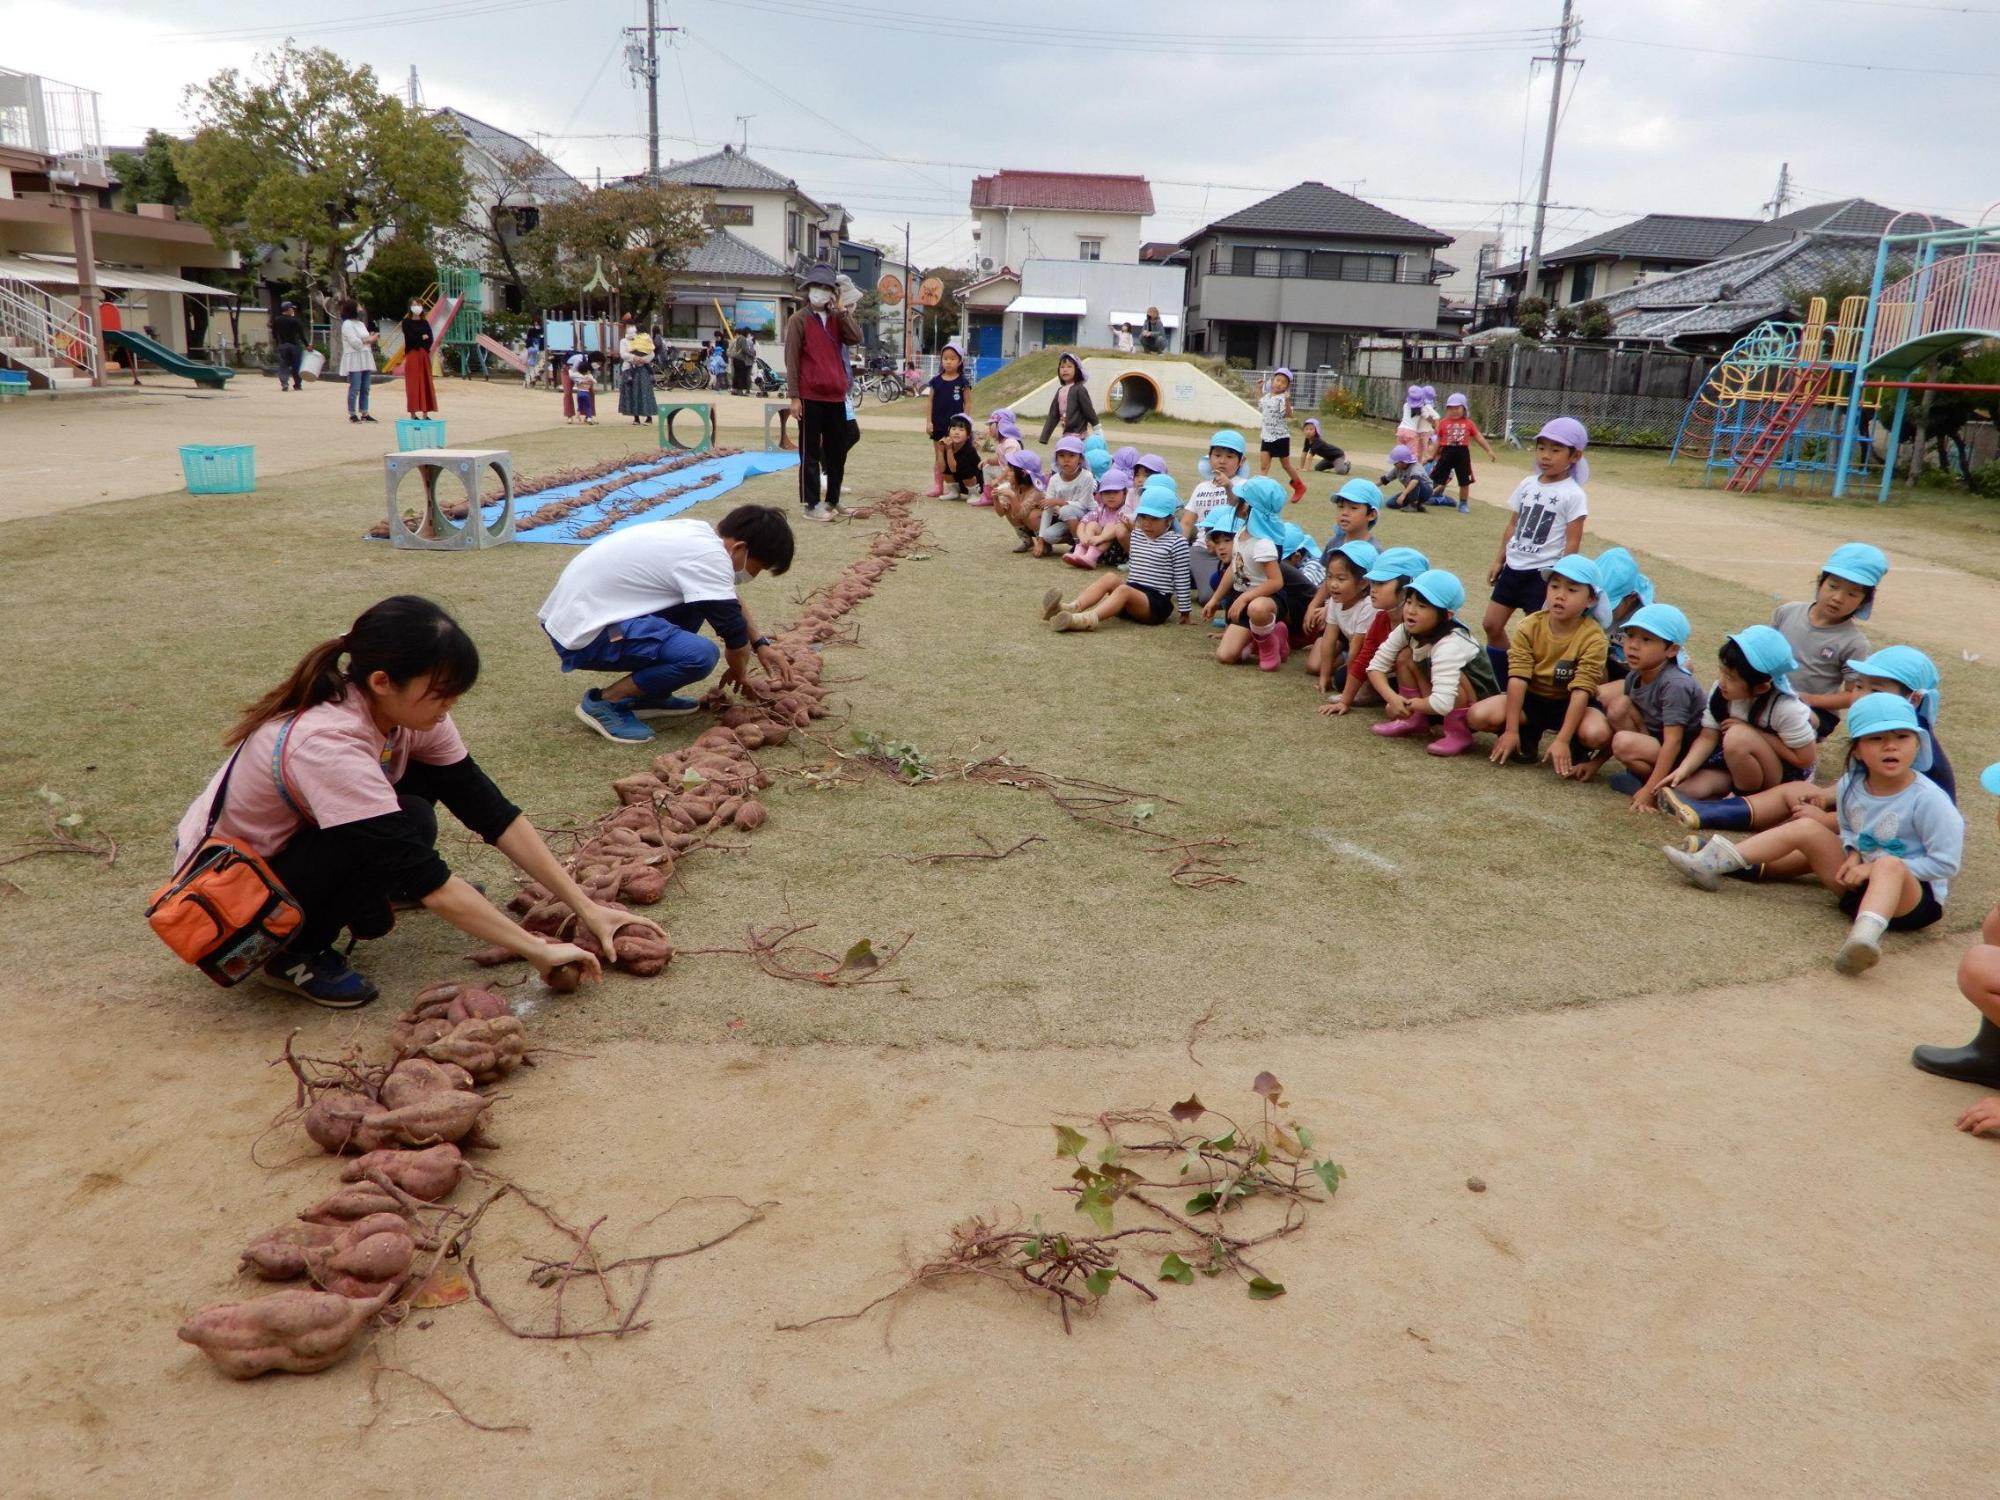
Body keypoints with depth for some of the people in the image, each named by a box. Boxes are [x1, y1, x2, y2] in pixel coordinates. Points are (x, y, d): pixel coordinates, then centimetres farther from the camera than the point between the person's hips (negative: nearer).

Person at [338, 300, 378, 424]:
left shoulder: (361, 323, 20)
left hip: (365, 359, 8)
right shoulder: (347, 324, -7)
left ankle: (364, 414, 10)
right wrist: (368, 340, -4)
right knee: (355, 388, -7)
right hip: (354, 359, -8)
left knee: (365, 388, 7)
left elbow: (368, 339, 20)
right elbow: (355, 342, -16)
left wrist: (371, 339, -2)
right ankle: (352, 414, -3)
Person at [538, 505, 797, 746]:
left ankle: (647, 695, 15)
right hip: (583, 634, -10)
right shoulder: (709, 556, -18)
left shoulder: (698, 532, 10)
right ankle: (603, 702, -6)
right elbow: (735, 632, -15)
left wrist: (761, 644, 20)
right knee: (701, 654, -24)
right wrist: (739, 673, 5)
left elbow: (729, 600, 26)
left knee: (697, 600, 15)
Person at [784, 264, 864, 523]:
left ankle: (832, 500, 21)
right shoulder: (798, 320, -2)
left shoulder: (836, 319, 15)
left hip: (836, 396, 6)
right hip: (810, 397, -6)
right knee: (810, 453, -1)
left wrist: (842, 311, -5)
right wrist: (794, 397, -12)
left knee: (837, 451, 11)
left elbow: (856, 339, -1)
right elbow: (791, 359, -6)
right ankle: (811, 504, 3)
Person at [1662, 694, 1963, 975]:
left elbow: (1946, 862, -19)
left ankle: (1865, 934, -68)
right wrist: (1854, 856, -6)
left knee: (1888, 866, -39)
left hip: (1915, 895, -7)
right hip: (1861, 880, 7)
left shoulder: (1927, 799, -20)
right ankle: (1714, 862, -4)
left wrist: (1875, 866, -19)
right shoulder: (1850, 786, -3)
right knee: (1806, 829, 1)